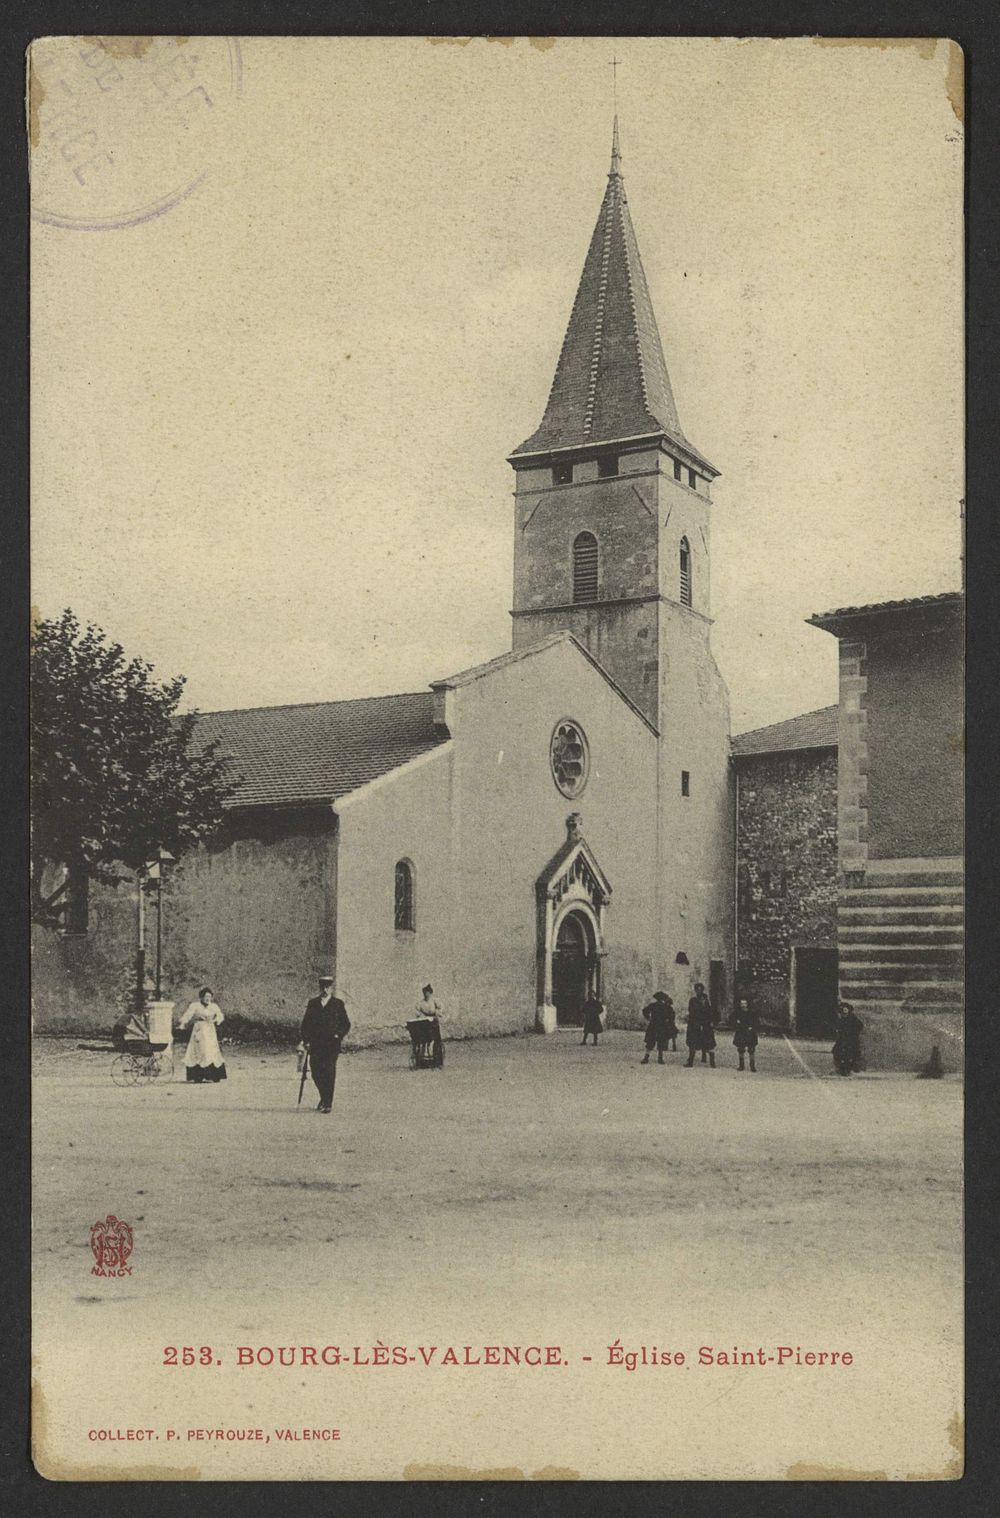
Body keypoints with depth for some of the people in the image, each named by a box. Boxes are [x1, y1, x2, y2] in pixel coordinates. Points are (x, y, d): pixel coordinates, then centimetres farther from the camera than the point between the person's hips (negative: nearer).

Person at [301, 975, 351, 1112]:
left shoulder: (338, 1004, 5)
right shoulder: (312, 1003, 11)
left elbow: (346, 1024, 7)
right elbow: (306, 1023, 12)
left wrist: (339, 1035, -8)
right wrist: (305, 1040, 3)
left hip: (331, 1044, -2)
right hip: (316, 1043, 2)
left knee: (329, 1072, -7)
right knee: (316, 1071, 0)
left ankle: (328, 1103, -1)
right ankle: (324, 1097, 25)